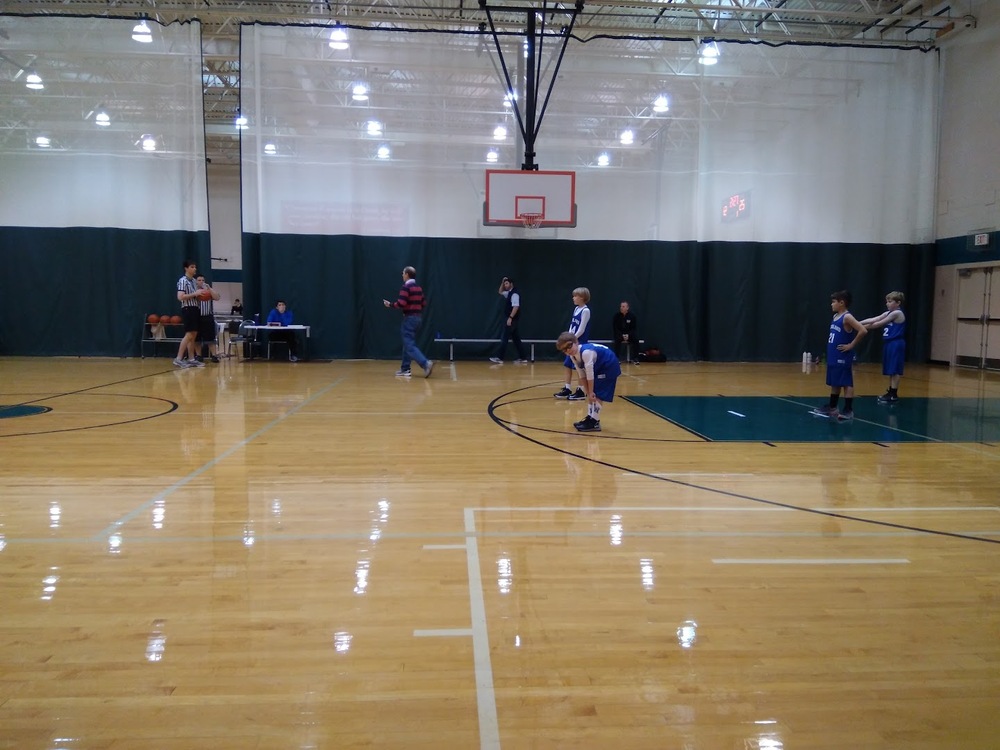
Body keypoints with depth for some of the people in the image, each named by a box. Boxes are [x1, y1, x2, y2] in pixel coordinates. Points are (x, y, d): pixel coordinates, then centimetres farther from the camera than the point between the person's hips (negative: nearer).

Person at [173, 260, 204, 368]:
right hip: (187, 309, -9)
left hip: (195, 309, 9)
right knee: (189, 335, -13)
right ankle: (178, 359, -11)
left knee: (194, 335, 9)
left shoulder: (193, 281, 16)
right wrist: (194, 294, -20)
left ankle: (191, 359, 13)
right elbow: (180, 297, -21)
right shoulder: (183, 280, -11)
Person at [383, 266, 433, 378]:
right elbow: (424, 304, 14)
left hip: (409, 318, -9)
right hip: (418, 317, 9)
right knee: (408, 344, 15)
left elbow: (401, 304, -21)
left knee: (410, 345, -8)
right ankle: (405, 369, 17)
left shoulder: (405, 287, -13)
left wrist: (390, 304, -5)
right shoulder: (418, 287, 12)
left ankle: (426, 363, -22)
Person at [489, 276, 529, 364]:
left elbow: (516, 307, -24)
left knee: (504, 338, -9)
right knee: (516, 339, 10)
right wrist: (502, 282, 14)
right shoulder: (509, 293, 15)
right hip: (511, 319, 10)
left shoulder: (515, 293, -15)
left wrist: (510, 318, -27)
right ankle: (523, 358, 12)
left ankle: (499, 358, -10)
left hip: (512, 319, -10)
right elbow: (500, 292, 29)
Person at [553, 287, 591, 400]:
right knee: (567, 365, 10)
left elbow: (581, 329, -17)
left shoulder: (585, 311, -14)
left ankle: (580, 391, 4)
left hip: (580, 343, -9)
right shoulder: (576, 309, 13)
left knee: (578, 367, -4)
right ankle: (567, 389, 18)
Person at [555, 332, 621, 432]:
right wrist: (588, 392, -7)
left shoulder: (586, 352, -33)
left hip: (609, 366, -10)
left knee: (598, 395, -12)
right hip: (599, 368, 10)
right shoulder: (573, 356, -5)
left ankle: (594, 422, -8)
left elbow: (590, 375, -28)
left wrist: (591, 392, -20)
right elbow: (582, 376, -2)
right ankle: (590, 418, 22)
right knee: (590, 395, 13)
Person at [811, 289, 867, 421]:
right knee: (834, 383, 16)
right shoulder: (835, 317, 13)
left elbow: (863, 331, -25)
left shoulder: (847, 317, -15)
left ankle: (848, 410, 0)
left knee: (846, 383, -4)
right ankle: (832, 407, 26)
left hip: (843, 358, -9)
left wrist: (851, 345, -18)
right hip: (833, 357, 9)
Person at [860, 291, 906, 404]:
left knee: (895, 370, -6)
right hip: (890, 344, 9)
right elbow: (873, 319, 7)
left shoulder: (897, 313, -12)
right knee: (891, 370, 12)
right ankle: (890, 392, 18)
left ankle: (894, 395, -3)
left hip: (896, 345, -9)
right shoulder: (889, 313, 15)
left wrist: (863, 327, -9)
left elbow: (879, 324, -12)